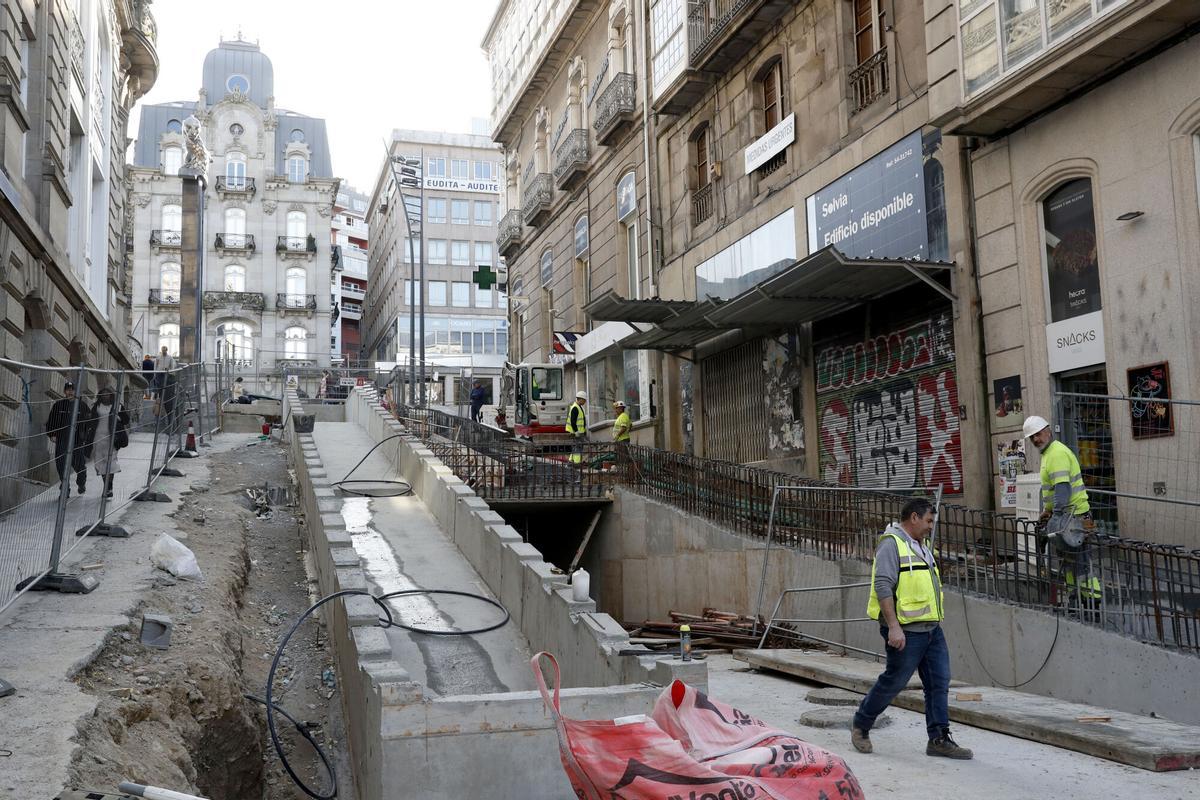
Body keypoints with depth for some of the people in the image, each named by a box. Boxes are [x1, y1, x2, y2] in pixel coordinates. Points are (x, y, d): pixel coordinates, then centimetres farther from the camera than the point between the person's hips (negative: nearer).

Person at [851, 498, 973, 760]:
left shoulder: (920, 547, 19)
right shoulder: (891, 544, -12)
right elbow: (883, 586, -20)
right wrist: (893, 627, -25)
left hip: (932, 628, 9)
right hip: (906, 630, -9)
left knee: (940, 682, 4)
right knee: (893, 682, 0)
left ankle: (939, 739, 9)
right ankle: (860, 726, 18)